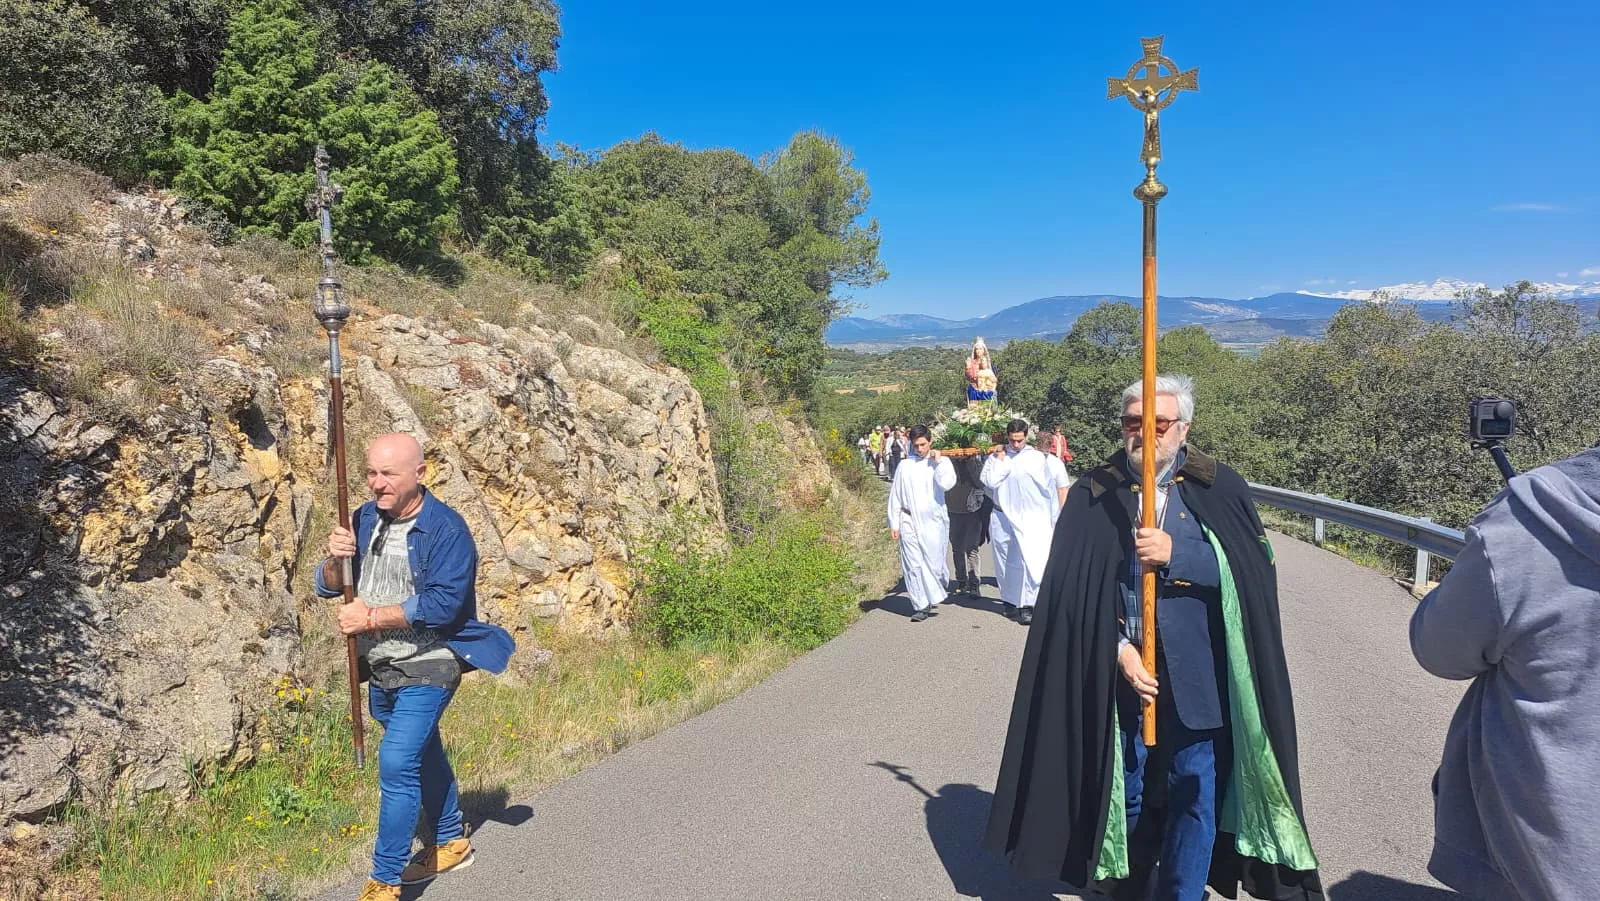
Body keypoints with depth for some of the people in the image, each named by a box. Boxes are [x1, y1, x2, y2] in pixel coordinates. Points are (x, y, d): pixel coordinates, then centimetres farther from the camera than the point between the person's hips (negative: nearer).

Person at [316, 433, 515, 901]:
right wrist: (335, 560, -18)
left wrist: (371, 617, -24)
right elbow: (328, 587, 4)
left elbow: (442, 604, -27)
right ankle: (450, 843, 40)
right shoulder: (365, 519, 1)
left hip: (426, 668, -7)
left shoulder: (446, 529, -19)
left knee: (397, 764, -13)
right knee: (424, 756, 21)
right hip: (379, 669, 7)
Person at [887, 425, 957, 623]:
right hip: (909, 521, 1)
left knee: (934, 562, -1)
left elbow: (947, 484, -15)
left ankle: (932, 597, 25)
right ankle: (920, 605, 7)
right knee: (913, 565, -1)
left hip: (934, 520, -1)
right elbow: (895, 495, 10)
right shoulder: (905, 466, 7)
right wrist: (893, 523, 7)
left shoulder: (942, 462, 3)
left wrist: (938, 462, -11)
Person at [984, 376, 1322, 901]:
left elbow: (1255, 569, -8)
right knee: (1129, 792, 12)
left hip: (1197, 678, 0)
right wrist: (1117, 648, -13)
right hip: (1120, 674, 1)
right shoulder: (1093, 494, 1)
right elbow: (1071, 591, -3)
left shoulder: (1219, 488, 1)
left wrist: (1176, 554, -19)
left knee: (1194, 794, 5)